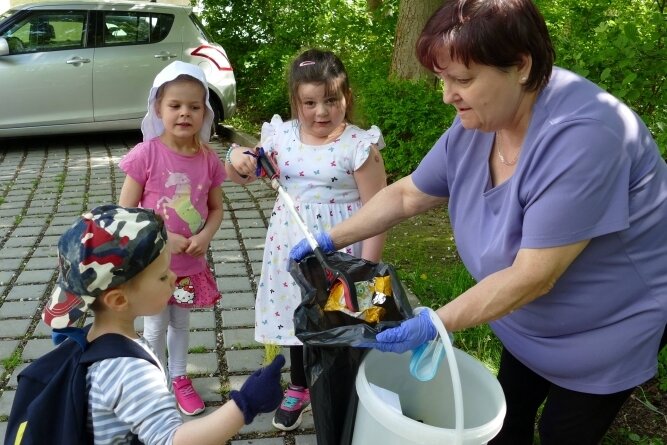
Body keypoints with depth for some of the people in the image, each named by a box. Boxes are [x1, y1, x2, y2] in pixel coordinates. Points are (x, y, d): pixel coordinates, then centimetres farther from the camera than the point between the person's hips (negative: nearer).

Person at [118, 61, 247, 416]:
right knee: (155, 327, 14)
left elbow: (216, 208, 4)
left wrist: (205, 236, -15)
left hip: (192, 263, 3)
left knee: (181, 323, 21)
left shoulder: (208, 159, -7)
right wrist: (162, 238, -21)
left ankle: (179, 378, 42)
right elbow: (126, 211, -13)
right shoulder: (146, 154, -17)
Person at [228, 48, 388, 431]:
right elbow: (245, 168, 12)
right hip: (292, 248, 5)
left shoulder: (360, 145, -15)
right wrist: (239, 158, -13)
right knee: (297, 315, 19)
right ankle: (299, 389, 43)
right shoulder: (281, 136, -2)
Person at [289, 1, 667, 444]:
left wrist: (436, 323, -32)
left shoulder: (581, 137, -36)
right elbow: (407, 195, 1)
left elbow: (533, 276, -34)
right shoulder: (476, 123, -13)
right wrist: (330, 239, -2)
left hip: (605, 325, -6)